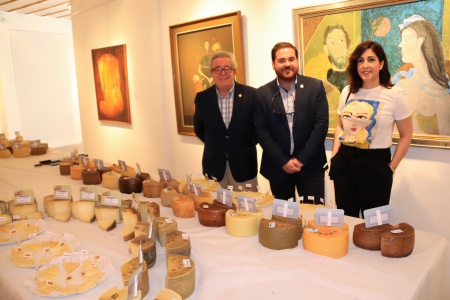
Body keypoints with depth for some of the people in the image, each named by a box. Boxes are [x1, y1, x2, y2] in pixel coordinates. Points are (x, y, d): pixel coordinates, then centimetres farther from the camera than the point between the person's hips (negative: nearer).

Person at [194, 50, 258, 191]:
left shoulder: (251, 94, -7)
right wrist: (214, 145, 11)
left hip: (244, 165, -1)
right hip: (214, 166, 2)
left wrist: (246, 145, 2)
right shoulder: (202, 98, -1)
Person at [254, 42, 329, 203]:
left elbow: (321, 125, -6)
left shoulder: (315, 87, -1)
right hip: (278, 167, 1)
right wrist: (283, 161, -10)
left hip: (310, 165, 0)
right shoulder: (262, 93, -1)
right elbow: (261, 131, -4)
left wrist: (301, 159, -11)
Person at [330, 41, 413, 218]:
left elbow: (406, 135, -1)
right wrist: (335, 156, 6)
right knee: (345, 219, 14)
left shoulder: (394, 95, -7)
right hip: (344, 161, 4)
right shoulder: (348, 91, 6)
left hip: (375, 163, -4)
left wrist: (391, 167, -4)